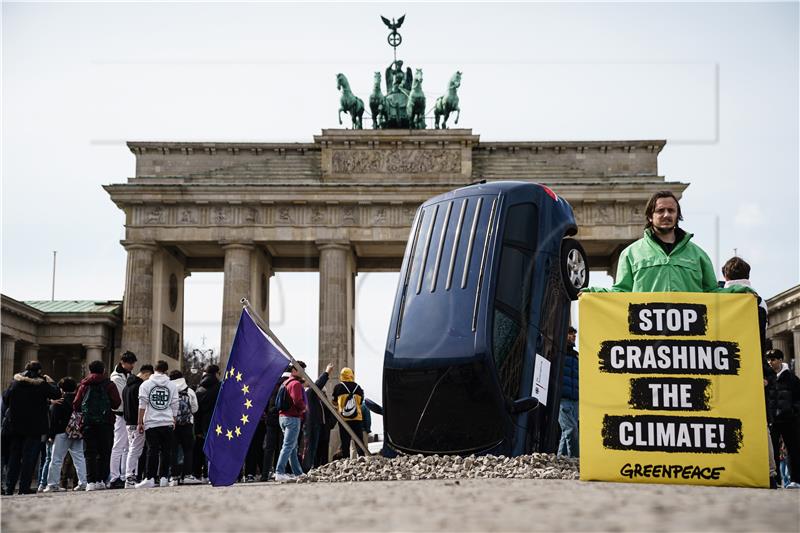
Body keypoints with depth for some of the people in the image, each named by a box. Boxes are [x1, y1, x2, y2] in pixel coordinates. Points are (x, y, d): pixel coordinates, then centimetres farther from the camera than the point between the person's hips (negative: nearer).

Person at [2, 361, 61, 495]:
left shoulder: (15, 382, 5)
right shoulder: (41, 384, -7)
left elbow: (5, 398, 10)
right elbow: (57, 395, -3)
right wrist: (50, 382, 9)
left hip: (14, 425, 4)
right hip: (34, 427, -4)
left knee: (14, 456, 10)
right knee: (29, 457, -1)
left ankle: (9, 487, 7)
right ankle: (24, 487, -5)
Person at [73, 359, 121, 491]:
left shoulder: (84, 385, 9)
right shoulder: (109, 385, 2)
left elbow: (76, 405, 4)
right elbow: (117, 403, -6)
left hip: (88, 422, 1)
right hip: (105, 422, -1)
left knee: (90, 453, 2)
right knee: (104, 453, 5)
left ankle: (91, 481, -7)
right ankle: (101, 480, -1)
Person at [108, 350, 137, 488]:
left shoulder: (128, 376, 17)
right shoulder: (116, 378, -10)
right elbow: (122, 398, -16)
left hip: (129, 416, 9)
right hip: (121, 415, -9)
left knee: (128, 447, 11)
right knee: (118, 447, -9)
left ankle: (124, 477, 16)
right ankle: (114, 478, -8)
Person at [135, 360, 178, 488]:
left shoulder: (146, 384, 3)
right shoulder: (172, 385, 7)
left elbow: (142, 404, 0)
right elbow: (175, 405, 8)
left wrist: (140, 422, 3)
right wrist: (173, 421, 17)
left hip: (151, 422, -1)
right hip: (167, 423, 1)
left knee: (152, 451, -2)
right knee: (166, 451, 5)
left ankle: (150, 478, -7)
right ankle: (163, 477, 4)